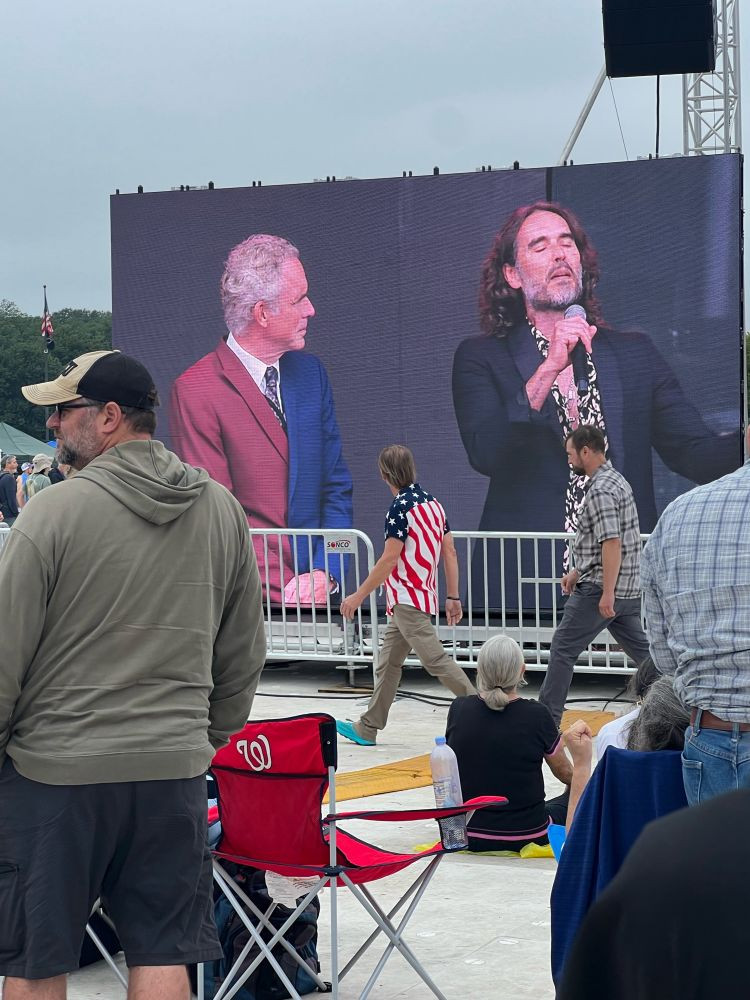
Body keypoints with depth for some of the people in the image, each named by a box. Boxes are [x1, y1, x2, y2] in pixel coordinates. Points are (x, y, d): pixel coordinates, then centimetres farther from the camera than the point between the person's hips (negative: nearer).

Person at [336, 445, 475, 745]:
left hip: (407, 600, -10)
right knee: (388, 662, 14)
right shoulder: (433, 503, 11)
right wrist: (453, 597, 16)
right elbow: (450, 553, 12)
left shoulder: (401, 507, -16)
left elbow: (389, 560, -18)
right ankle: (367, 728, 19)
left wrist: (359, 596, -10)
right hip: (423, 596, 10)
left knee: (436, 659, -10)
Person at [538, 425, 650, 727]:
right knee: (641, 650, 12)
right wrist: (578, 572, 26)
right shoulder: (616, 480, 15)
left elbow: (612, 543, -24)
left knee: (563, 649, -1)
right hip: (628, 589, 10)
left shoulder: (600, 490, -17)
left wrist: (607, 594, -25)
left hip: (599, 589, -10)